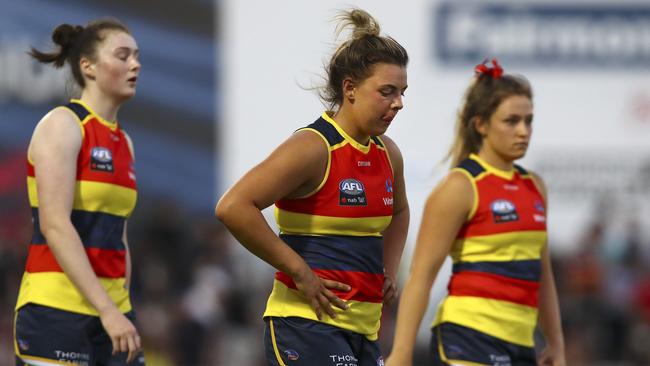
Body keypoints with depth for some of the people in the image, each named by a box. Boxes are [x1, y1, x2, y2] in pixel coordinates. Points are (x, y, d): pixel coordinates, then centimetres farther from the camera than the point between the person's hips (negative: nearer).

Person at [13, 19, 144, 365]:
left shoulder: (122, 141, 16)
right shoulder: (62, 125, -7)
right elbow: (55, 225, -17)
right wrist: (107, 310, -23)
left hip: (110, 308, 8)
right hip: (57, 309, -8)